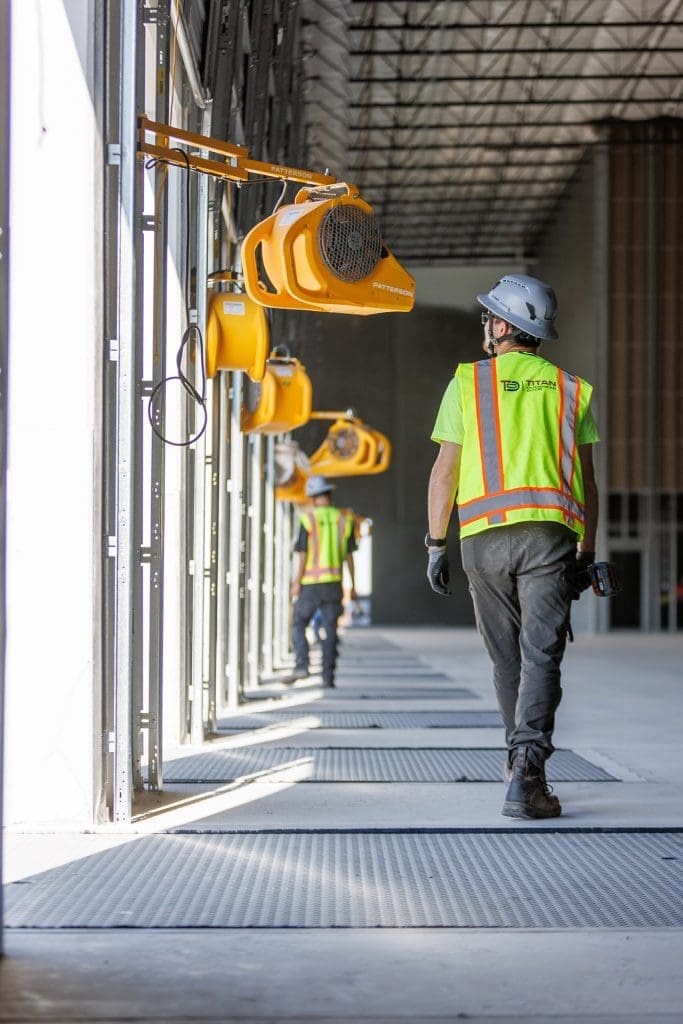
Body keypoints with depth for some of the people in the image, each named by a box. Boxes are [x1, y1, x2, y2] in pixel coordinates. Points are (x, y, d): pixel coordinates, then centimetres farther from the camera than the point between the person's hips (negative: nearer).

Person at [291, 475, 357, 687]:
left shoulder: (308, 520, -7)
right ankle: (328, 675, 3)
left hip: (311, 583, -3)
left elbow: (304, 555, -10)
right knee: (330, 630, 6)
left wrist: (296, 583, -5)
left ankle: (302, 664, -8)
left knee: (299, 624, 9)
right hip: (334, 582, 3)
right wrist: (353, 586, 10)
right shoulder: (344, 520, 4)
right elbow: (349, 556, 5)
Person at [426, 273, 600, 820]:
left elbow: (444, 471, 2)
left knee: (507, 656, 15)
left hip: (485, 535, 0)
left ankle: (523, 760, 26)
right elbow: (586, 481, 10)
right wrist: (587, 554, 15)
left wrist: (436, 544, 6)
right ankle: (527, 772, -21)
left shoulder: (468, 382, 7)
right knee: (540, 655, -7)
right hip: (551, 534, 0)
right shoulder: (570, 389, 12)